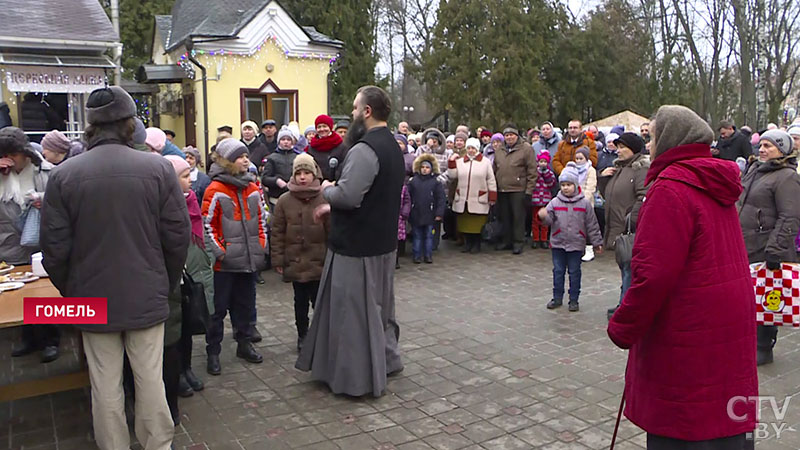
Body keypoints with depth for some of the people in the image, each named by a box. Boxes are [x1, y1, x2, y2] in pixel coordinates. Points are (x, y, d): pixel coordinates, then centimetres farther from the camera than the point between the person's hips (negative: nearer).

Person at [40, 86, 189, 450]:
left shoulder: (64, 174, -7)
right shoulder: (158, 168, -9)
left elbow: (54, 247, -3)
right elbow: (178, 235, -6)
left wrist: (70, 291, 13)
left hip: (94, 299, 1)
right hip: (147, 297, 0)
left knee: (106, 386, 11)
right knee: (151, 380, 11)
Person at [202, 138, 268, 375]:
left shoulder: (253, 188, 9)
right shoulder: (215, 190, -10)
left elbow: (261, 219, 16)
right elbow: (207, 224, -10)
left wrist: (262, 246, 9)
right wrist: (219, 251, -13)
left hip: (249, 259, 6)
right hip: (225, 262, -6)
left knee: (246, 304, 17)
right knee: (219, 307, 4)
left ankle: (244, 344, 32)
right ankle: (213, 352, 16)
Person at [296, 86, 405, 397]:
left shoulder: (364, 150, -22)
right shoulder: (392, 145, 11)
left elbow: (347, 195, -29)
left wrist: (327, 190, -8)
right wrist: (333, 207, 14)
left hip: (357, 246, -10)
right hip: (382, 241, 10)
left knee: (355, 309, 2)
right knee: (378, 304, 22)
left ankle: (359, 378, 13)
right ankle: (385, 359, 36)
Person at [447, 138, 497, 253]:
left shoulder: (485, 162, 2)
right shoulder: (459, 161, 10)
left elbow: (491, 180, 2)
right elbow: (452, 176, 5)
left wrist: (492, 197, -2)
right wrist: (451, 162, -3)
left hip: (479, 200, -3)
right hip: (462, 200, 3)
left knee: (477, 224, 0)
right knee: (465, 223, 7)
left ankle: (476, 245, 13)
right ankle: (467, 244, 19)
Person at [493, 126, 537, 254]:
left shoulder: (526, 149, -2)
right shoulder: (499, 151, 16)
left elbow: (532, 172, -7)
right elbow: (494, 170, 22)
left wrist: (529, 191, -12)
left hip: (518, 190, -5)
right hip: (502, 191, 6)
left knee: (518, 217, -2)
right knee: (505, 217, 11)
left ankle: (518, 242, 7)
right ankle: (507, 240, 22)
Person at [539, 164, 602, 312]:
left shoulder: (585, 203, -4)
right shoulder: (555, 202, -1)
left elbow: (592, 224, 0)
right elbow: (549, 220, -6)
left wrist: (597, 242, 2)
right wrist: (543, 216, -30)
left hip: (576, 244, -2)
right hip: (557, 243, 2)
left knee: (574, 272, 7)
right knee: (558, 271, 10)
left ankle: (574, 300, 18)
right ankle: (557, 298, 23)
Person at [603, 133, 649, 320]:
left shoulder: (642, 169, -12)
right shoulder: (619, 168, 18)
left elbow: (644, 198, -22)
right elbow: (609, 195, 26)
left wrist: (630, 220, -24)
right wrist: (603, 177, 8)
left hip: (632, 230, -9)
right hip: (618, 228, 9)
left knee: (630, 269, -5)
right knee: (625, 267, 15)